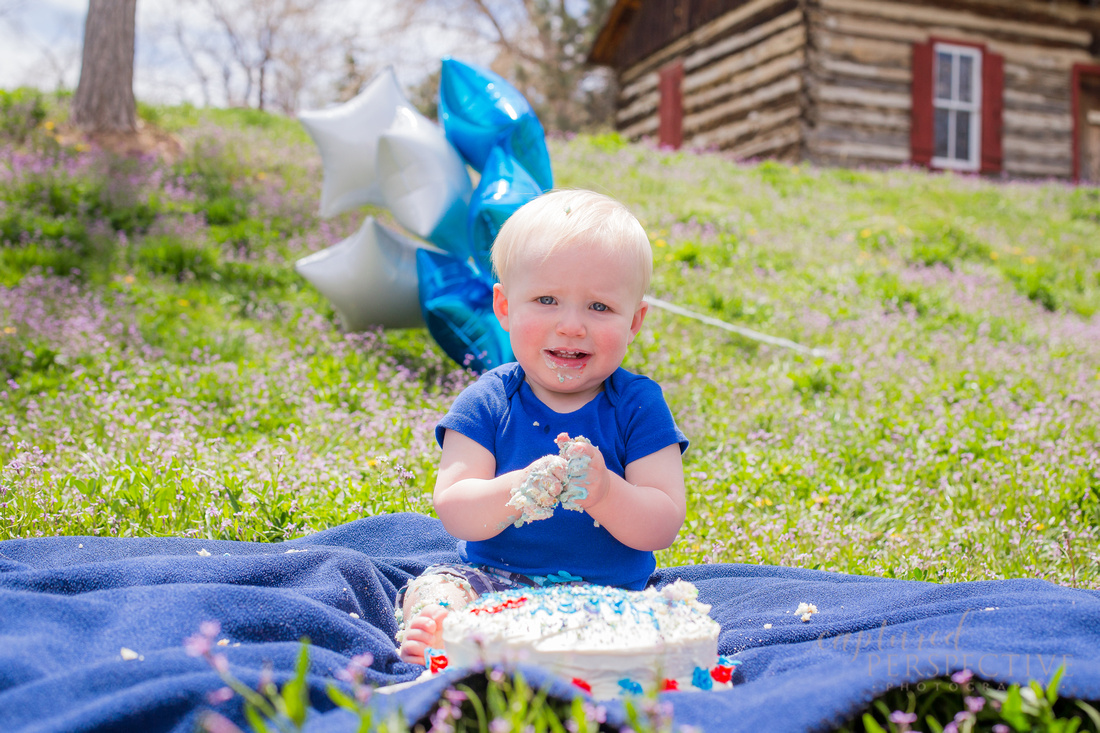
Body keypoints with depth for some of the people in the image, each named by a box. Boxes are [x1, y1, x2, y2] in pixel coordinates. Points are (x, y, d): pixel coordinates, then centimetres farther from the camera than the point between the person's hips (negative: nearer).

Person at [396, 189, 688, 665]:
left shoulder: (638, 405, -3)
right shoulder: (487, 403, -2)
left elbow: (664, 526, -9)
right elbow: (453, 512, -11)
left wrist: (603, 492, -30)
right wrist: (521, 488, -32)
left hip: (606, 593, -1)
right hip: (490, 579, 1)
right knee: (432, 589, -25)